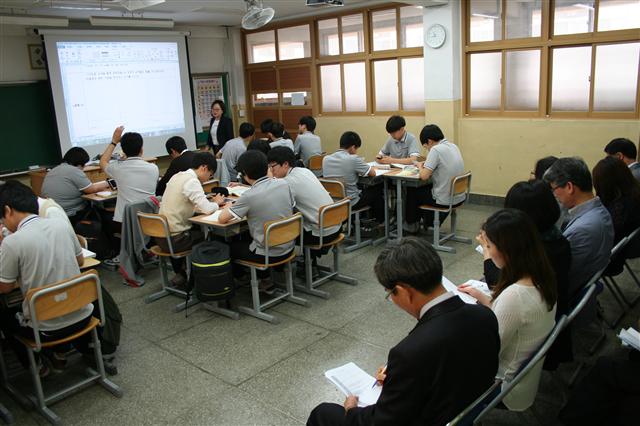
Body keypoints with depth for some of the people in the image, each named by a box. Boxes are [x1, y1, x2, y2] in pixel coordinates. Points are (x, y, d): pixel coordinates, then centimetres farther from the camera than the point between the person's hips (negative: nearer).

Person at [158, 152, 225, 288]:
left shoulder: (177, 176, 10)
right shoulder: (192, 181, -18)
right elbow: (207, 209, -25)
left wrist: (212, 203, 5)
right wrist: (216, 202, -3)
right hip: (174, 240, -9)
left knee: (199, 231, 29)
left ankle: (179, 274, 35)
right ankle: (183, 276, 22)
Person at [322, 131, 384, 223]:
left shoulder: (325, 159, -3)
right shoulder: (353, 159, -20)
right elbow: (373, 173, -9)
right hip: (350, 203, -6)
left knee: (362, 189, 32)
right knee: (376, 189, 21)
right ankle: (380, 221, 39)